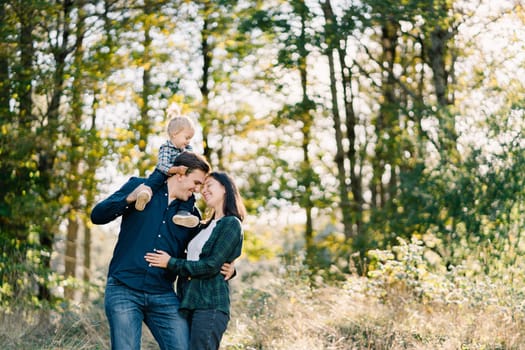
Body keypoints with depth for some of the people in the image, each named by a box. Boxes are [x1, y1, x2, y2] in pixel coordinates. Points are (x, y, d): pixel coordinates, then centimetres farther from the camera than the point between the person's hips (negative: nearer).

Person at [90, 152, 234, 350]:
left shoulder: (190, 213, 12)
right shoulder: (138, 186, 4)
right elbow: (97, 216, -2)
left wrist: (224, 270, -2)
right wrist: (129, 199, -18)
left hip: (164, 297, 3)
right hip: (124, 290, -3)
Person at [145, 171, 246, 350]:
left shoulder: (231, 224, -5)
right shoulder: (206, 226, 21)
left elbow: (212, 266, -12)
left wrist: (171, 263, -8)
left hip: (210, 306, -8)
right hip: (189, 303, 8)